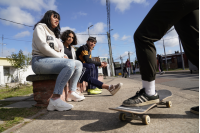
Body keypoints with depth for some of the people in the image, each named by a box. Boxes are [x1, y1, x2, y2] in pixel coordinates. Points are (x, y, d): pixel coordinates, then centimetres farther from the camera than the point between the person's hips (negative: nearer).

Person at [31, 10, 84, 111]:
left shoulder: (54, 34, 28)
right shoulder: (40, 27, 4)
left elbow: (61, 49, 20)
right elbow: (43, 47, -13)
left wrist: (62, 56, -4)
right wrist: (61, 56, -10)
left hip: (53, 61, 8)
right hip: (40, 60, -8)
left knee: (79, 64, 1)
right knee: (70, 63, -32)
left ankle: (72, 92, -2)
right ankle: (55, 99, -37)